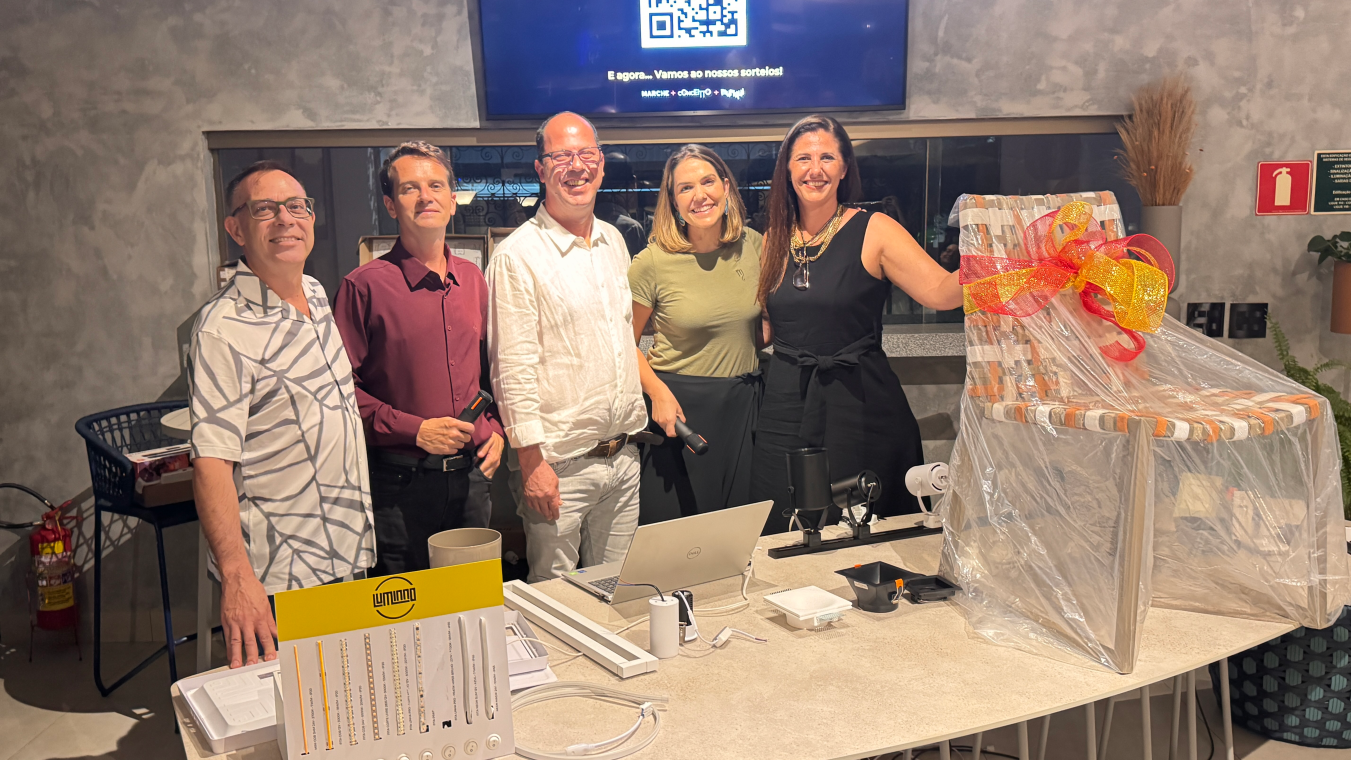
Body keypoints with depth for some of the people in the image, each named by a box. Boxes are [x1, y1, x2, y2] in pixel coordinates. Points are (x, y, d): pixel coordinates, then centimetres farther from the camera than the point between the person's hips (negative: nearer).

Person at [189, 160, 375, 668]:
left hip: (347, 552, 8)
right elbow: (211, 460, -23)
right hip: (279, 576, -7)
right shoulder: (225, 328, -17)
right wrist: (237, 576, -33)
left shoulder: (317, 296, 7)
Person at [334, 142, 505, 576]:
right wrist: (413, 429, -16)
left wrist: (496, 428, 4)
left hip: (472, 475, 5)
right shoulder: (365, 286, -7)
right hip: (401, 483, -5)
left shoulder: (474, 280, 10)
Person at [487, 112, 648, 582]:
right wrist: (531, 460, -17)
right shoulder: (517, 256, -11)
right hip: (559, 464, -6)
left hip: (622, 456, 6)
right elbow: (513, 368, -14)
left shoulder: (614, 242, 11)